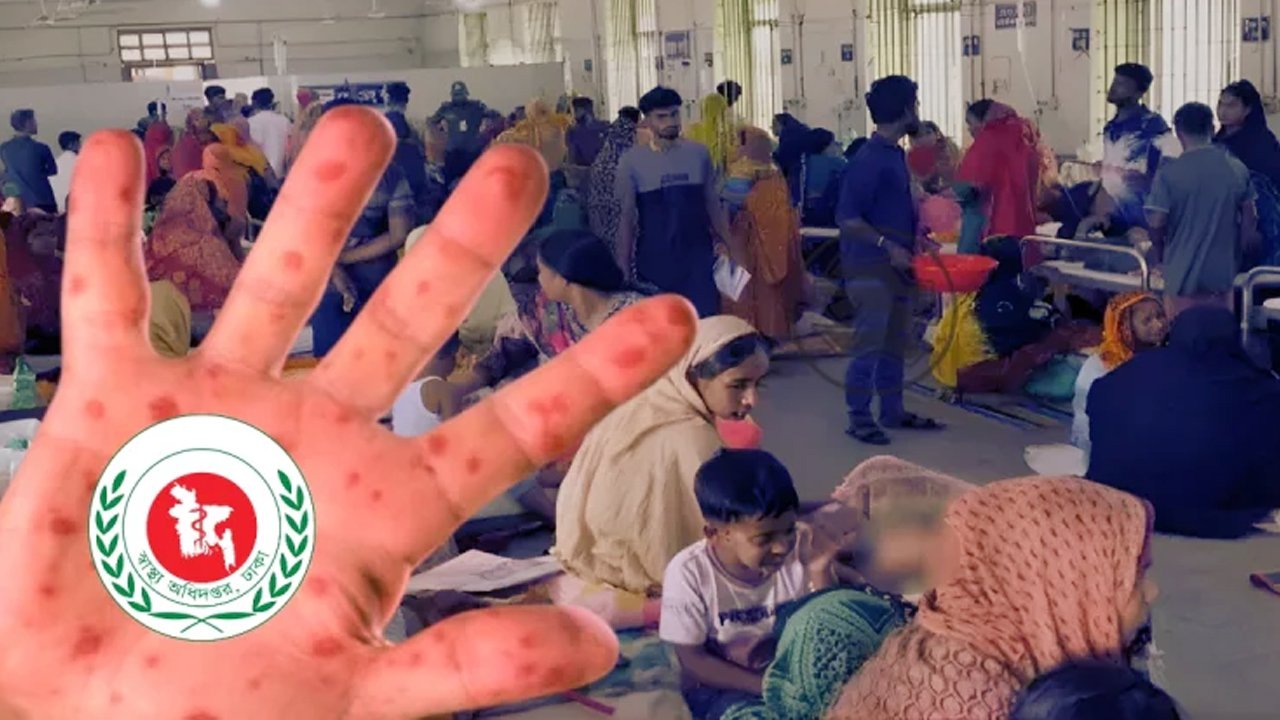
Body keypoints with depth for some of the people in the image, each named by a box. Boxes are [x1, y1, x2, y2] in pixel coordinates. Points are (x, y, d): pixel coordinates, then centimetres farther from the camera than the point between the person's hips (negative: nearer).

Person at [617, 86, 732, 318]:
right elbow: (627, 217, 0)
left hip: (699, 255, 1)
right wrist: (623, 267, -2)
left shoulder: (699, 153, 2)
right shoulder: (632, 161, -4)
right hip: (654, 259, -1)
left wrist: (727, 242, 1)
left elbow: (713, 203, 9)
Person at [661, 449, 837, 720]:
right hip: (720, 686, -3)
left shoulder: (799, 555, -13)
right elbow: (693, 661, -14)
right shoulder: (689, 573, -20)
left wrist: (820, 574, -24)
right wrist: (766, 685, -22)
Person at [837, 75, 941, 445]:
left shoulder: (894, 154, 11)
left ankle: (892, 410, 24)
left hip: (895, 264, 9)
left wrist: (915, 239, 11)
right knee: (870, 343, -5)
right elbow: (848, 219, -20)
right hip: (870, 267, -9)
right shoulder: (869, 159, -16)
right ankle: (859, 416, 4)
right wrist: (888, 245, -23)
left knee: (895, 341, 14)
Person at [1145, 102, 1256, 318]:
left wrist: (1158, 251, 7)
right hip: (1223, 273, 4)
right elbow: (1249, 219, 7)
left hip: (1183, 274, -4)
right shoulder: (1238, 169, 0)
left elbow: (1157, 223, -13)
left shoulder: (1169, 173, -14)